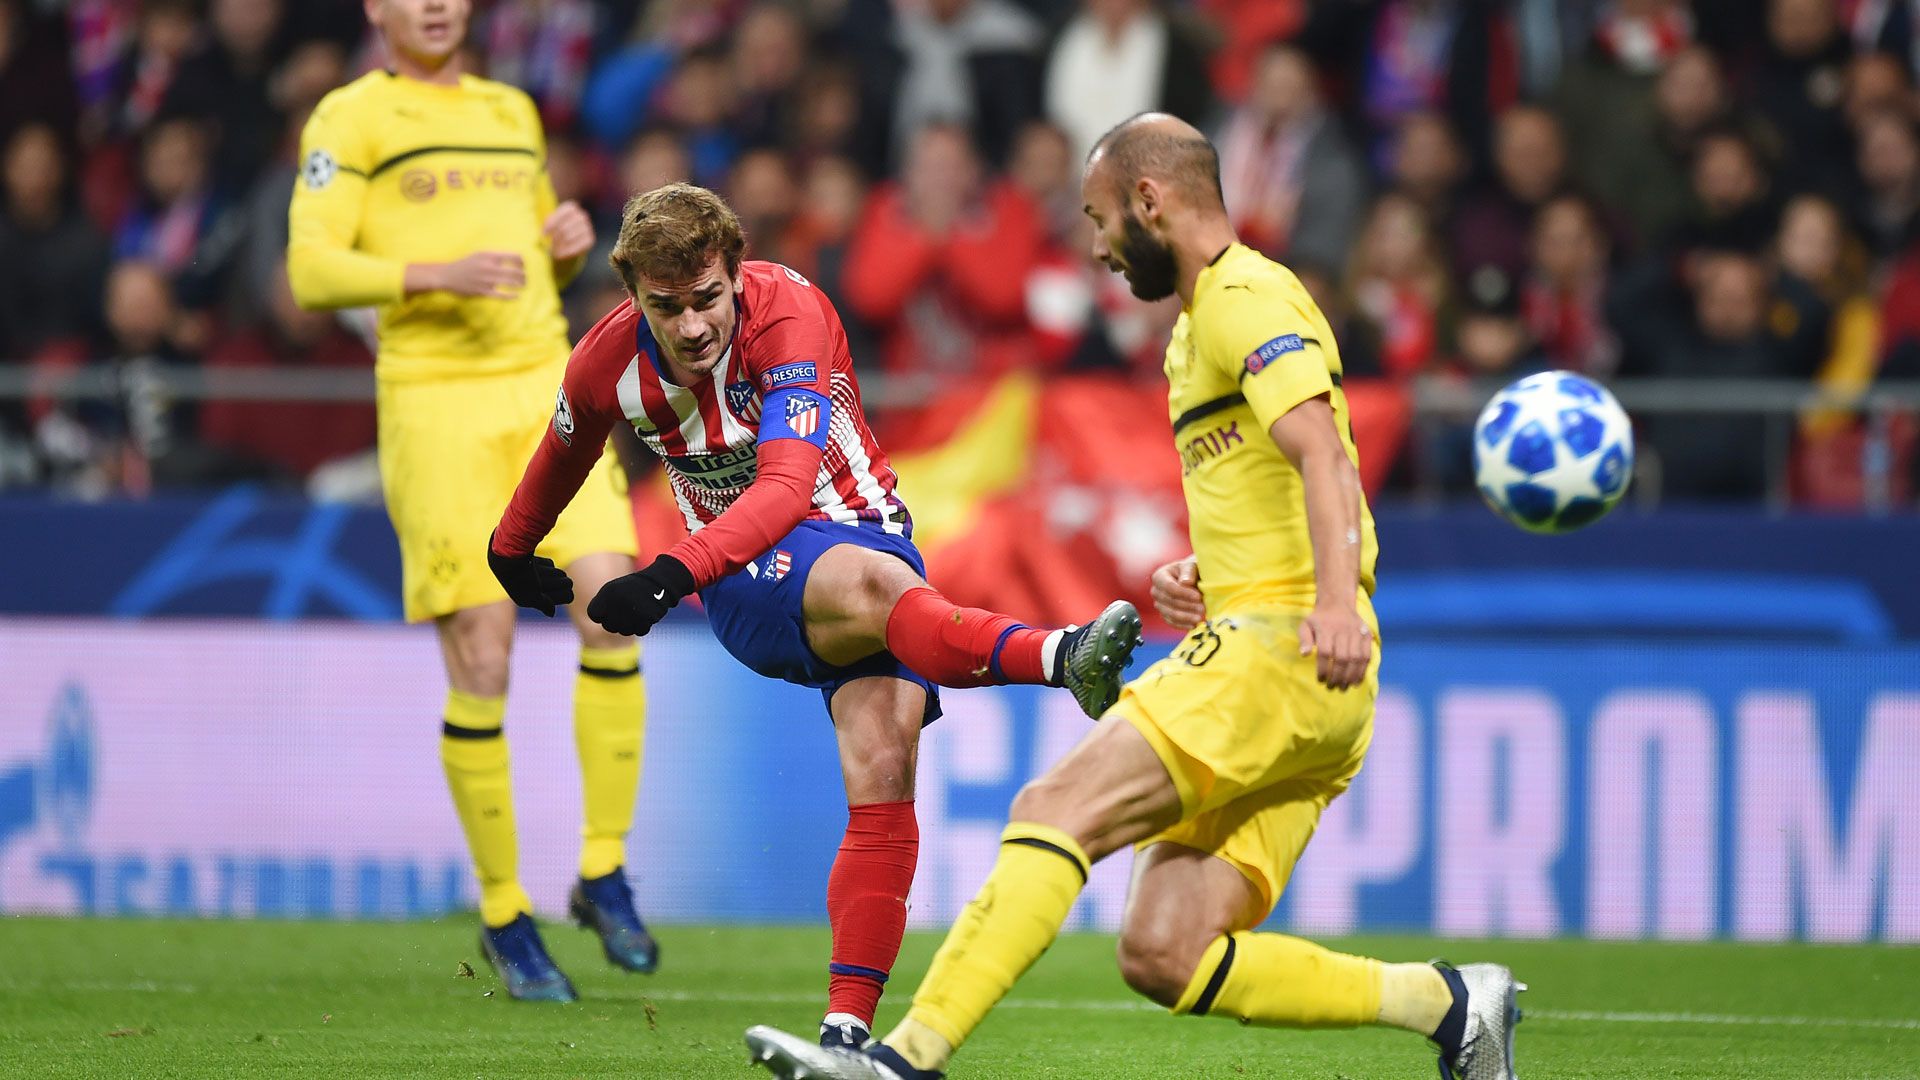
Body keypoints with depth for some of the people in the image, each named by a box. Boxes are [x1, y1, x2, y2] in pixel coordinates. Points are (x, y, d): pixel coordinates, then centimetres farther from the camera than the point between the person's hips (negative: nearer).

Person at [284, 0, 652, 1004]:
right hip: (434, 401, -4)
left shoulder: (512, 112, 20)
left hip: (546, 388, 4)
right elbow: (312, 271, -8)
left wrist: (569, 242, 6)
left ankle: (604, 875, -1)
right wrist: (438, 273, -21)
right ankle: (503, 913, 7)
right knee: (481, 665, -6)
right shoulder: (352, 117, 2)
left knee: (609, 608, -14)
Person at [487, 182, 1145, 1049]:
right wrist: (511, 549, 35)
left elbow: (788, 485, -32)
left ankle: (848, 1028, -22)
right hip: (750, 584, 0)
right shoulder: (609, 362, -8)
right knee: (870, 582, -37)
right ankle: (1063, 658, -64)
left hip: (863, 530, 0)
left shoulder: (789, 313, -20)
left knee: (883, 773, -23)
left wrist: (676, 574, -45)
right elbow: (564, 451, 18)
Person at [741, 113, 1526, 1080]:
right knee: (1163, 957, -2)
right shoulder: (1197, 325, 27)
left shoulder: (1247, 300, -6)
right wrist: (1199, 572, 17)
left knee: (1058, 807, -20)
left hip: (1282, 649, -10)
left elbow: (1322, 457, -23)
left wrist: (1336, 600, -39)